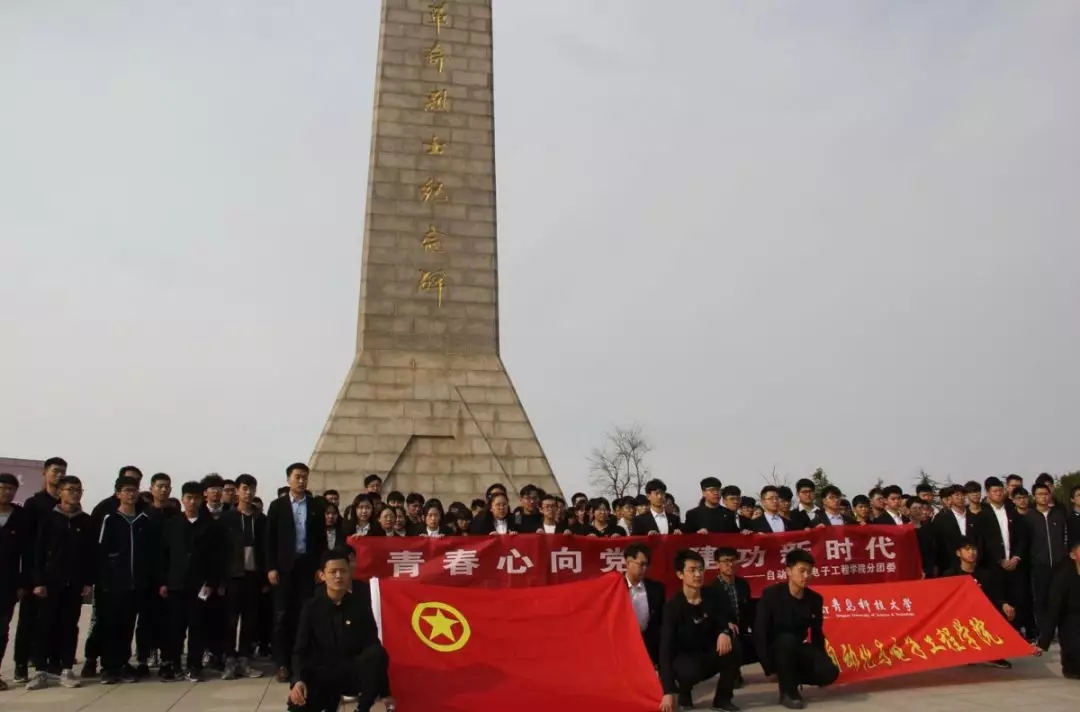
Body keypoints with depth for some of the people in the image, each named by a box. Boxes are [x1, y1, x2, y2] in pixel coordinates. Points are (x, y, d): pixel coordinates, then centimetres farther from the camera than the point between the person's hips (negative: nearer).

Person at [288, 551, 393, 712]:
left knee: (377, 653, -33)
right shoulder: (311, 608, -4)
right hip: (324, 673, 0)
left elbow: (373, 645, -5)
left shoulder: (360, 604, -5)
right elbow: (300, 650, -4)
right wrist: (298, 680, -26)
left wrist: (385, 692, -6)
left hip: (355, 672, 0)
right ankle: (331, 699, 6)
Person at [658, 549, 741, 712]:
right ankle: (684, 693, 1)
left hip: (710, 657, 4)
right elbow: (666, 649, -26)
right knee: (690, 671, -38)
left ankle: (722, 698, -5)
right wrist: (668, 692, -34)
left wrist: (725, 631, -31)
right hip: (684, 659, -4)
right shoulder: (673, 606, -21)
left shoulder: (713, 597, -9)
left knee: (731, 645, -26)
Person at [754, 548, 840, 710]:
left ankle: (790, 678, 7)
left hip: (797, 651, 4)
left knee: (829, 672, -20)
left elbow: (817, 634, 7)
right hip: (775, 651, -4)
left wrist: (822, 660, 1)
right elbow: (760, 632, -18)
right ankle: (787, 691, -17)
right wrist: (770, 668, -20)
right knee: (788, 639, -36)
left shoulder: (815, 599, -3)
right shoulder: (771, 594, -17)